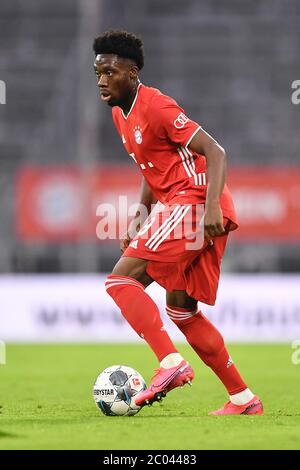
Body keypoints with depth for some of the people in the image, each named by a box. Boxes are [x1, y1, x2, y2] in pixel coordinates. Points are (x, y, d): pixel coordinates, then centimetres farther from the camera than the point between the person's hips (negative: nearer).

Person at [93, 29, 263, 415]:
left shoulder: (155, 106, -14)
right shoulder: (120, 113, 15)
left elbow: (215, 152, -18)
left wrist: (211, 205, -30)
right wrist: (140, 216, 17)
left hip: (195, 204, -10)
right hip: (175, 206, 10)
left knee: (121, 279, -16)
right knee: (180, 309, 15)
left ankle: (171, 364, -28)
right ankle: (244, 399, 17)